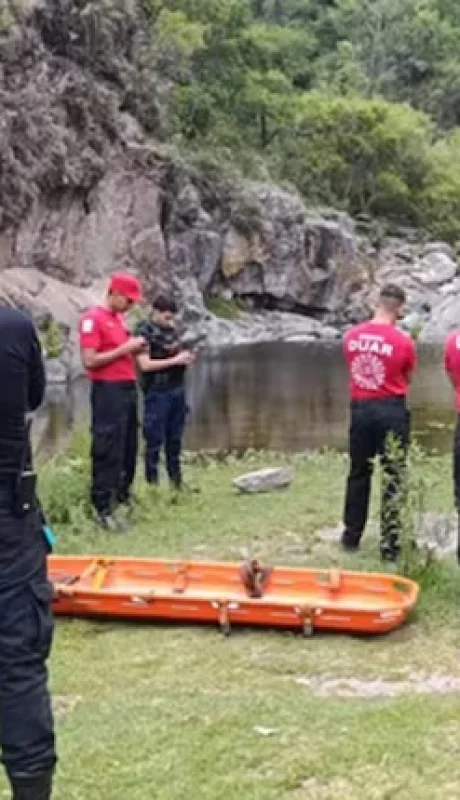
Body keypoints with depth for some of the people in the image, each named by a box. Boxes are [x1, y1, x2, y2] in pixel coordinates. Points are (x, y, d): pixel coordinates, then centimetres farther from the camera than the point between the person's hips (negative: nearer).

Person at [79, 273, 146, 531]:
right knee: (108, 450, -7)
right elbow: (89, 361, -18)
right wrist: (124, 348, -17)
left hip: (128, 388, 9)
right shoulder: (93, 318, -12)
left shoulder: (119, 318, 15)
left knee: (130, 447, 16)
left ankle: (123, 495, 31)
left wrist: (134, 348, 4)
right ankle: (103, 509, -2)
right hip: (108, 391, -9)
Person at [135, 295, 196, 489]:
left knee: (175, 440, 14)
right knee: (155, 441, 0)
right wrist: (175, 360, -18)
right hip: (157, 393, -7)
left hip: (177, 390, 7)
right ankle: (152, 484, 8)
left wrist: (186, 357, 2)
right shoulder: (144, 331, -10)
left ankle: (176, 482, 23)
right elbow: (145, 364, -17)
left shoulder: (171, 328, 11)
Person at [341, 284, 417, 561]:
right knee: (394, 478, 4)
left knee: (359, 474, 17)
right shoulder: (404, 341, -11)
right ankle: (389, 545, 6)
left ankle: (351, 536, 26)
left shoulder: (351, 336, 0)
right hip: (392, 410, -4)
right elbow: (407, 379, 1)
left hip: (360, 408, 4)